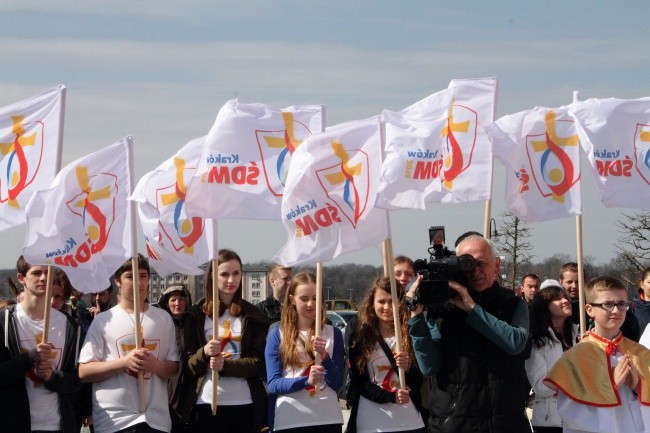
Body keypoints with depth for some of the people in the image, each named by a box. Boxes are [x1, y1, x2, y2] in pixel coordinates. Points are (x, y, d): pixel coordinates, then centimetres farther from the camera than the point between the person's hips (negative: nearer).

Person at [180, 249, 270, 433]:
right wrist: (205, 353, -18)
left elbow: (259, 362, 0)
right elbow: (189, 364, 4)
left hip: (244, 403, 0)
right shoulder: (196, 314, 7)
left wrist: (225, 365, -17)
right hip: (206, 402, 0)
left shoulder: (253, 315, 8)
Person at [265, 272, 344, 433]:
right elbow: (273, 384, -4)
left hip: (328, 419, 1)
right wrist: (306, 380, -19)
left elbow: (337, 383, 1)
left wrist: (324, 356, -15)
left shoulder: (333, 333, 7)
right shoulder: (277, 334, 3)